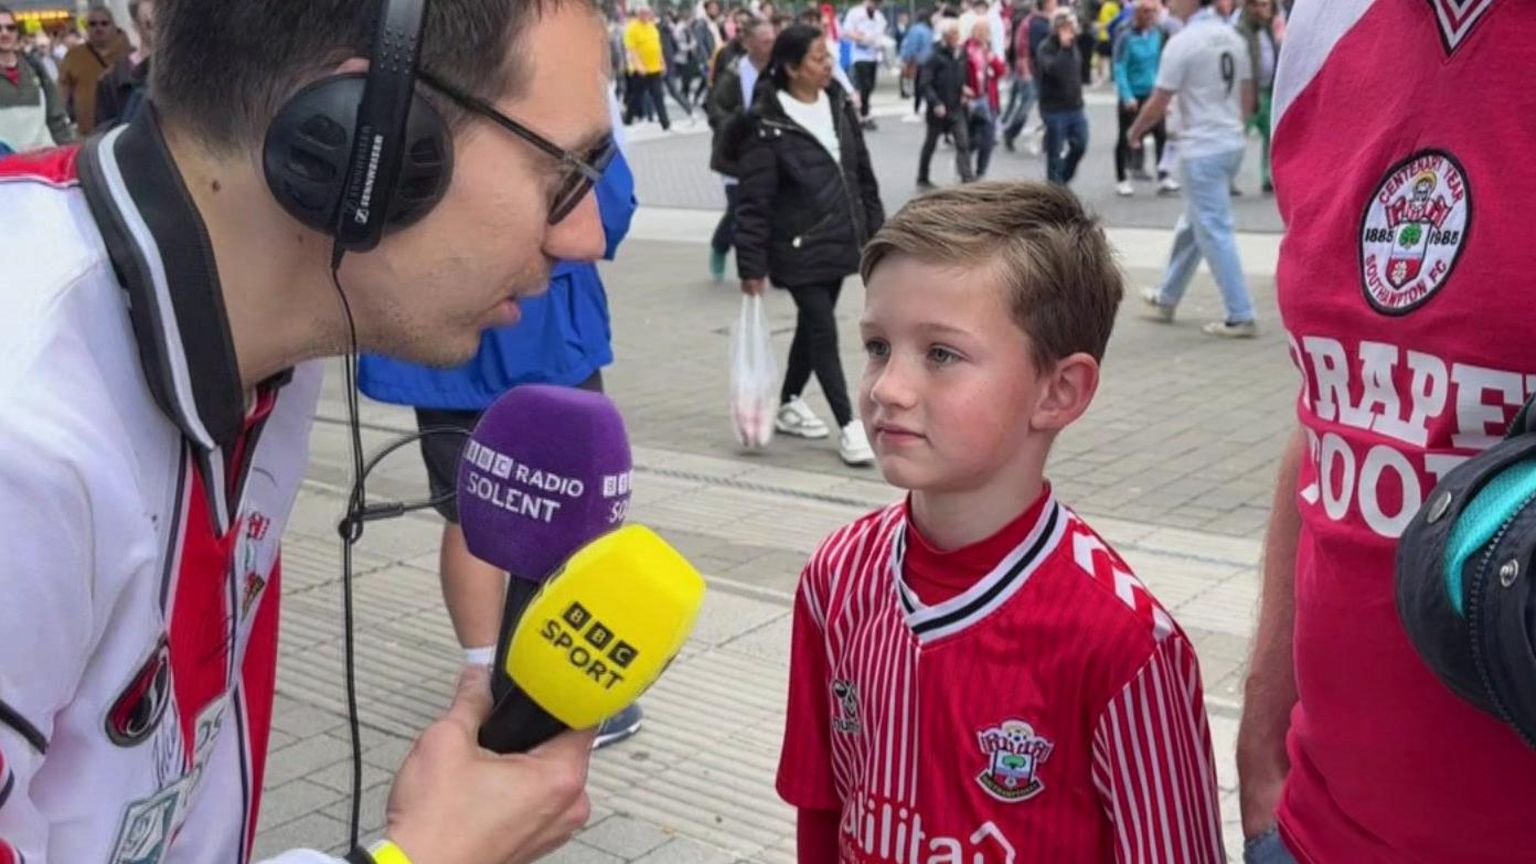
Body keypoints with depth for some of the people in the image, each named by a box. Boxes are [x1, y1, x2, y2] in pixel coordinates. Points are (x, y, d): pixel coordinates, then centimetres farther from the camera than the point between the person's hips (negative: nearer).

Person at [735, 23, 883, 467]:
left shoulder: (839, 106, 4)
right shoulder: (770, 127, -16)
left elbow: (862, 172, 13)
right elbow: (754, 202, -15)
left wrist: (876, 229, 12)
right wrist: (751, 265, -16)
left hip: (839, 241, 7)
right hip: (800, 249, -7)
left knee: (813, 326, 17)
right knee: (824, 332, -5)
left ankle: (789, 404, 33)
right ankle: (848, 425, 1)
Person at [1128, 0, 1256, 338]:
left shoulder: (1183, 42, -15)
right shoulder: (1232, 36, 8)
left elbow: (1158, 104, -12)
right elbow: (1248, 99, 13)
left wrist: (1135, 132, 5)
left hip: (1202, 151, -8)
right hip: (1232, 143, 8)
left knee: (1214, 233, -3)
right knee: (1191, 225, 20)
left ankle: (1240, 317, -2)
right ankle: (1166, 299, 33)